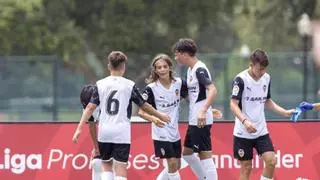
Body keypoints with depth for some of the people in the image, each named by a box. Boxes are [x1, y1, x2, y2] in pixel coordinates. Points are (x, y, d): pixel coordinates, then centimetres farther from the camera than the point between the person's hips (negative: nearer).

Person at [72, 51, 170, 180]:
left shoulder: (100, 84, 2)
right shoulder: (129, 85, -2)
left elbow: (90, 108, -4)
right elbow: (144, 106, 6)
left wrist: (79, 128, -3)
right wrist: (160, 116, 22)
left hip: (104, 132, 2)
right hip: (121, 132, -2)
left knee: (106, 165, 18)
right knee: (120, 169, -3)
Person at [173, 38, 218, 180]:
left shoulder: (199, 69, -15)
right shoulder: (191, 69, 14)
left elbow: (212, 90, -27)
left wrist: (203, 111, -36)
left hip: (201, 121, -11)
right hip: (193, 120, 11)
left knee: (205, 155, -8)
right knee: (187, 152, 19)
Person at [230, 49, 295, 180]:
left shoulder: (266, 78, 5)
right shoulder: (241, 79, -13)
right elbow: (233, 104, -17)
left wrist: (285, 112, 8)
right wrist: (245, 121, -33)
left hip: (261, 131, 5)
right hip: (243, 133, -5)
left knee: (271, 161, -10)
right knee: (246, 167, 0)